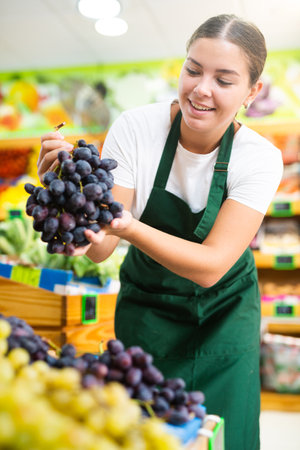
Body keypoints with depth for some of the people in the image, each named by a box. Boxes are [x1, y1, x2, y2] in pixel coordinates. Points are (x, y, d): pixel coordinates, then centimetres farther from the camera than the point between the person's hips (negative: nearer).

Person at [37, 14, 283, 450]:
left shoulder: (260, 158, -19)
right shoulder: (135, 128, -20)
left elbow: (211, 265, -27)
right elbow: (100, 248, -21)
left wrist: (130, 226, -43)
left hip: (225, 310, 0)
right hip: (147, 308, 0)